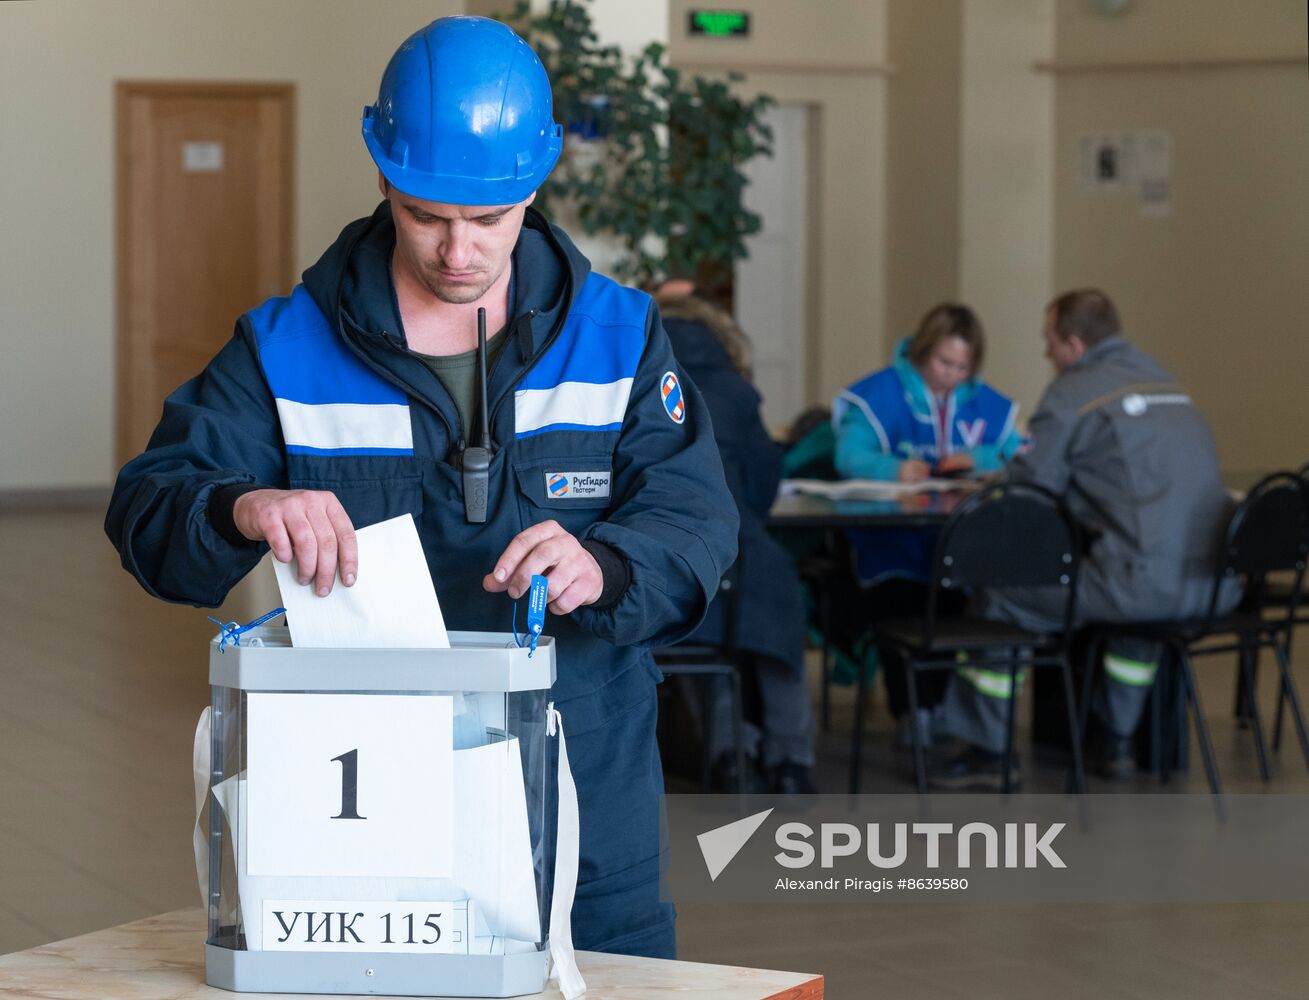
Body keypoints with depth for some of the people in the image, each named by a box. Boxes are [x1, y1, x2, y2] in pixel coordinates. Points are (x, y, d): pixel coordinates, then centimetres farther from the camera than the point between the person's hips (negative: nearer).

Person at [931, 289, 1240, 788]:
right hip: (1215, 586, 7)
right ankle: (1118, 742, 40)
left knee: (1002, 596, 10)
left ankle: (985, 751, 16)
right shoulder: (1167, 384, 20)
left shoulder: (1072, 394, -3)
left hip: (1147, 586, -7)